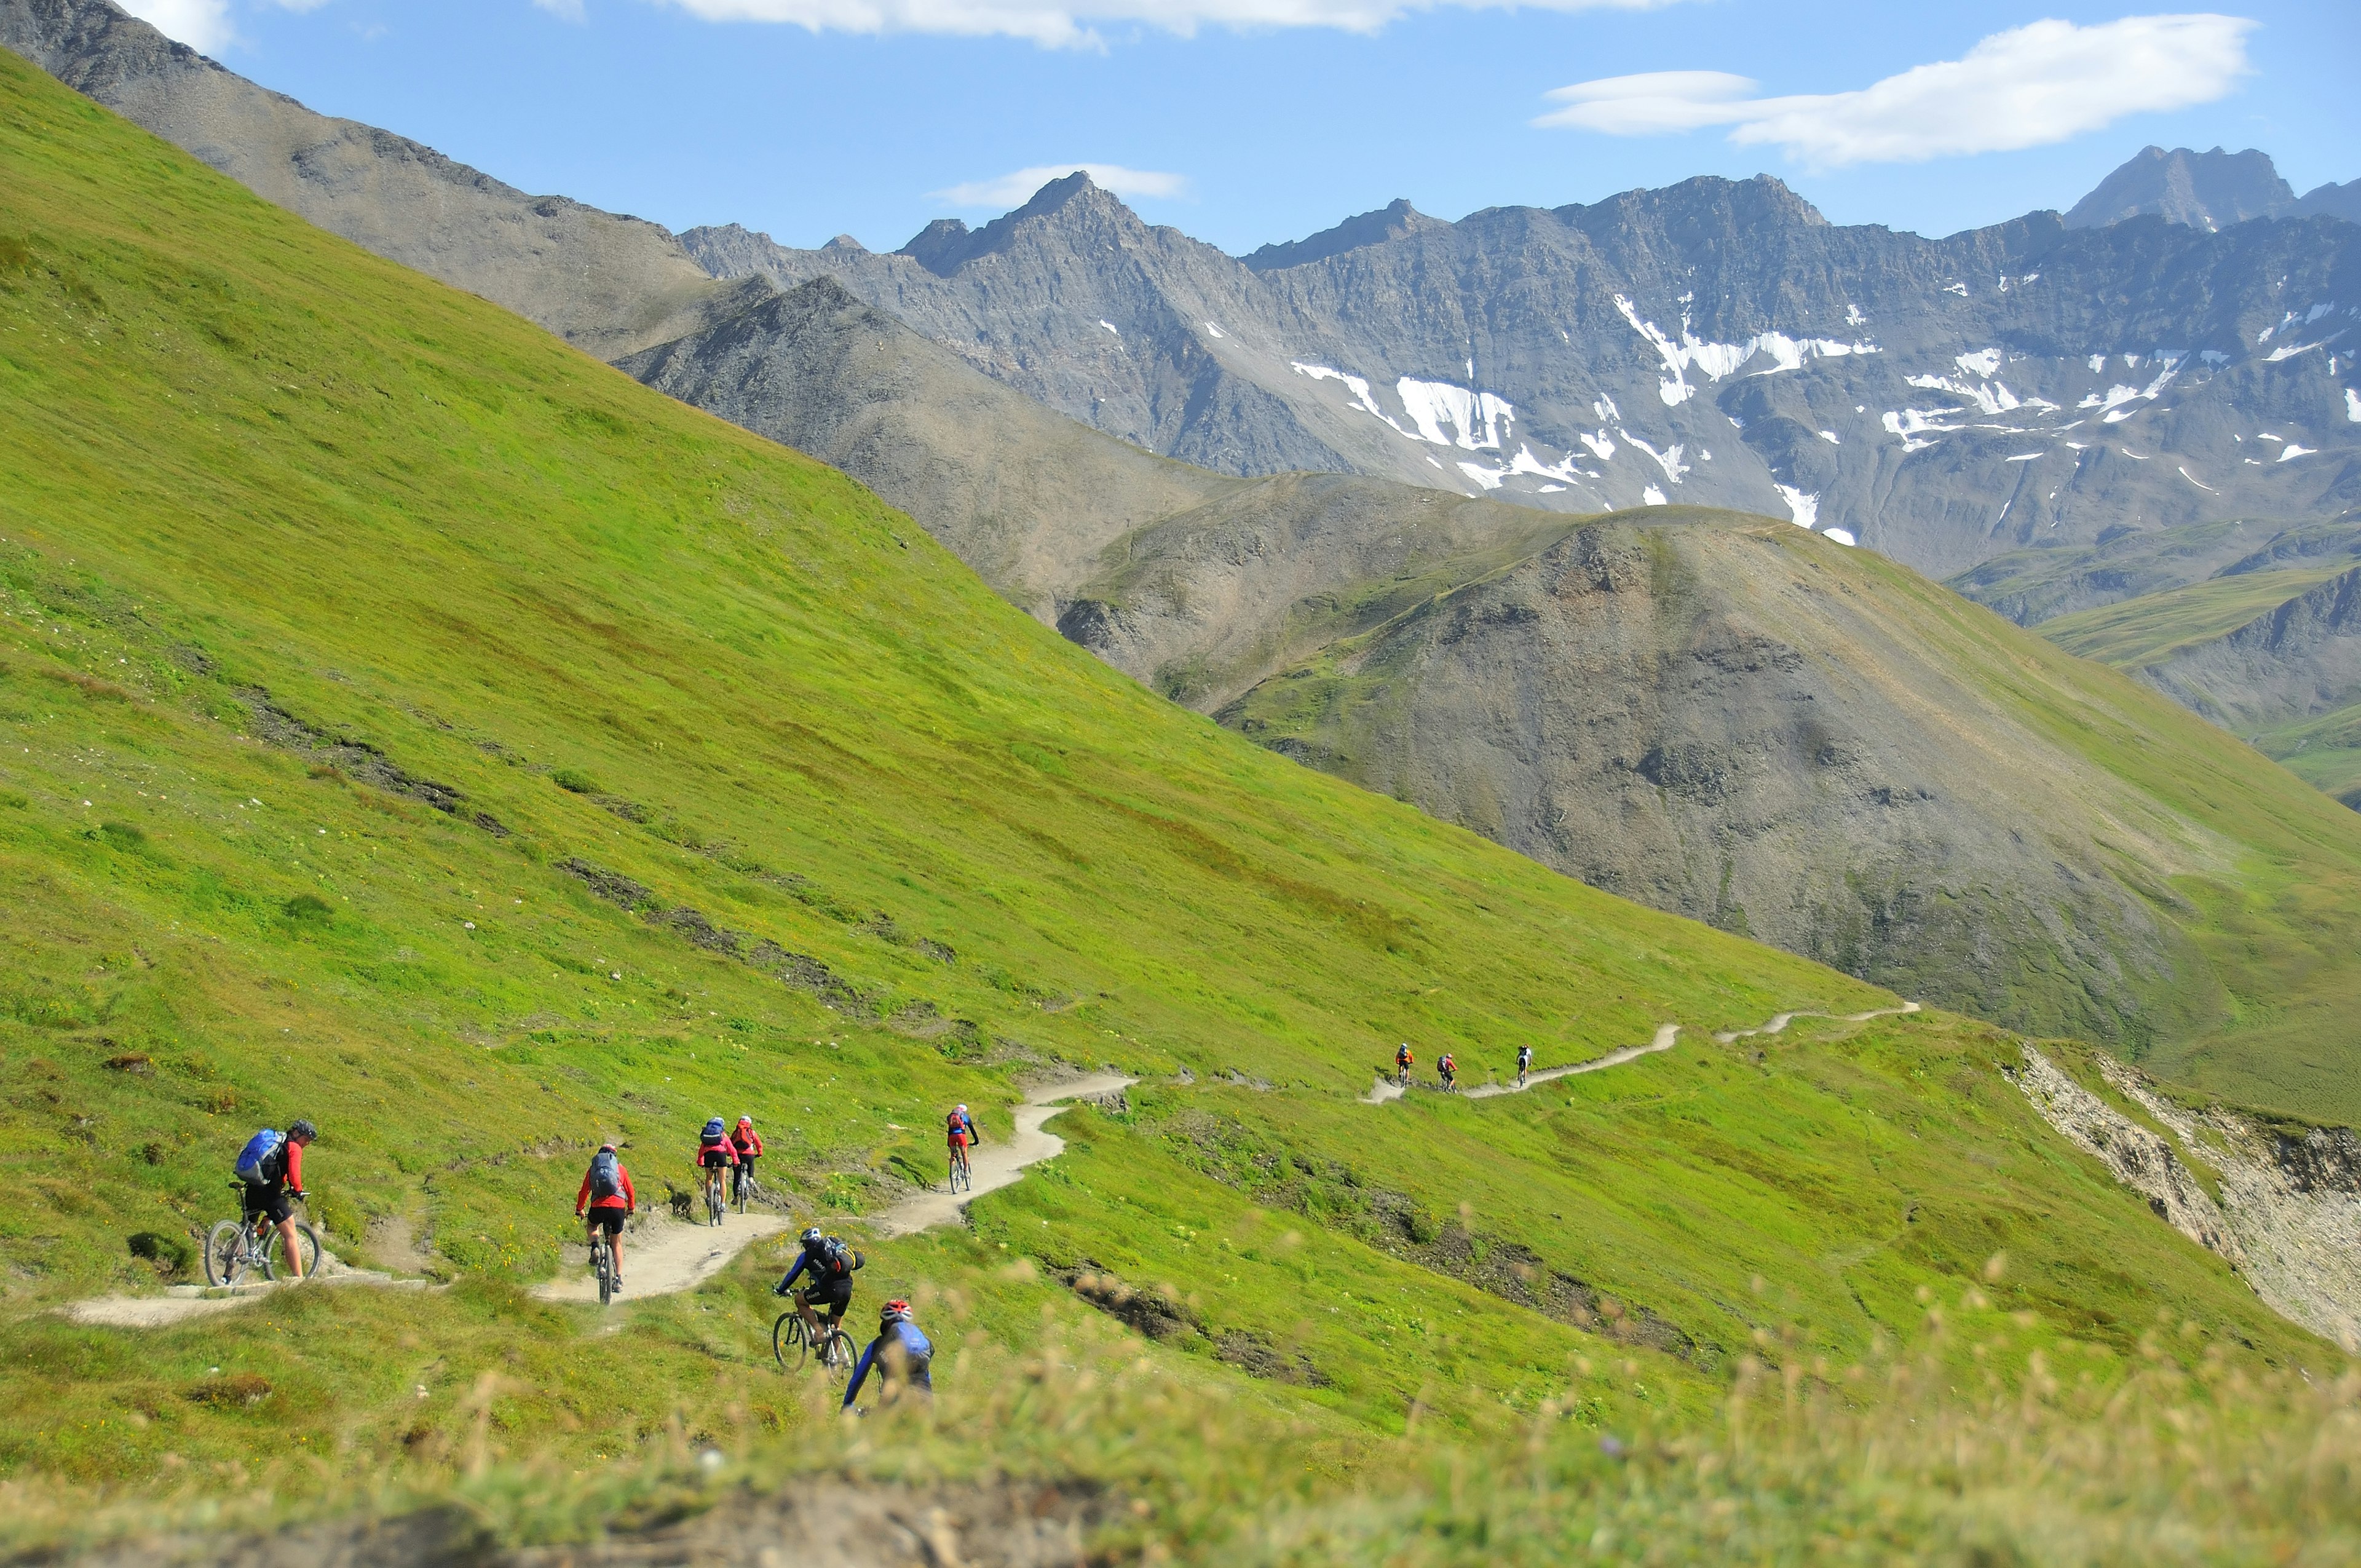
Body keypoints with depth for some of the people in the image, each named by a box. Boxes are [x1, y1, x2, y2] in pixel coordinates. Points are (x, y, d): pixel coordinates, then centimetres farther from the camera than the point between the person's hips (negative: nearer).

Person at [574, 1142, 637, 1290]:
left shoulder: (593, 1169, 16)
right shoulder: (621, 1169, 16)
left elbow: (584, 1191, 16)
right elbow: (631, 1191, 16)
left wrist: (579, 1210, 28)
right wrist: (631, 1209, 30)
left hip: (598, 1207, 0)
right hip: (618, 1207, 0)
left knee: (591, 1226, 34)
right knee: (617, 1243, 16)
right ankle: (619, 1278, 9)